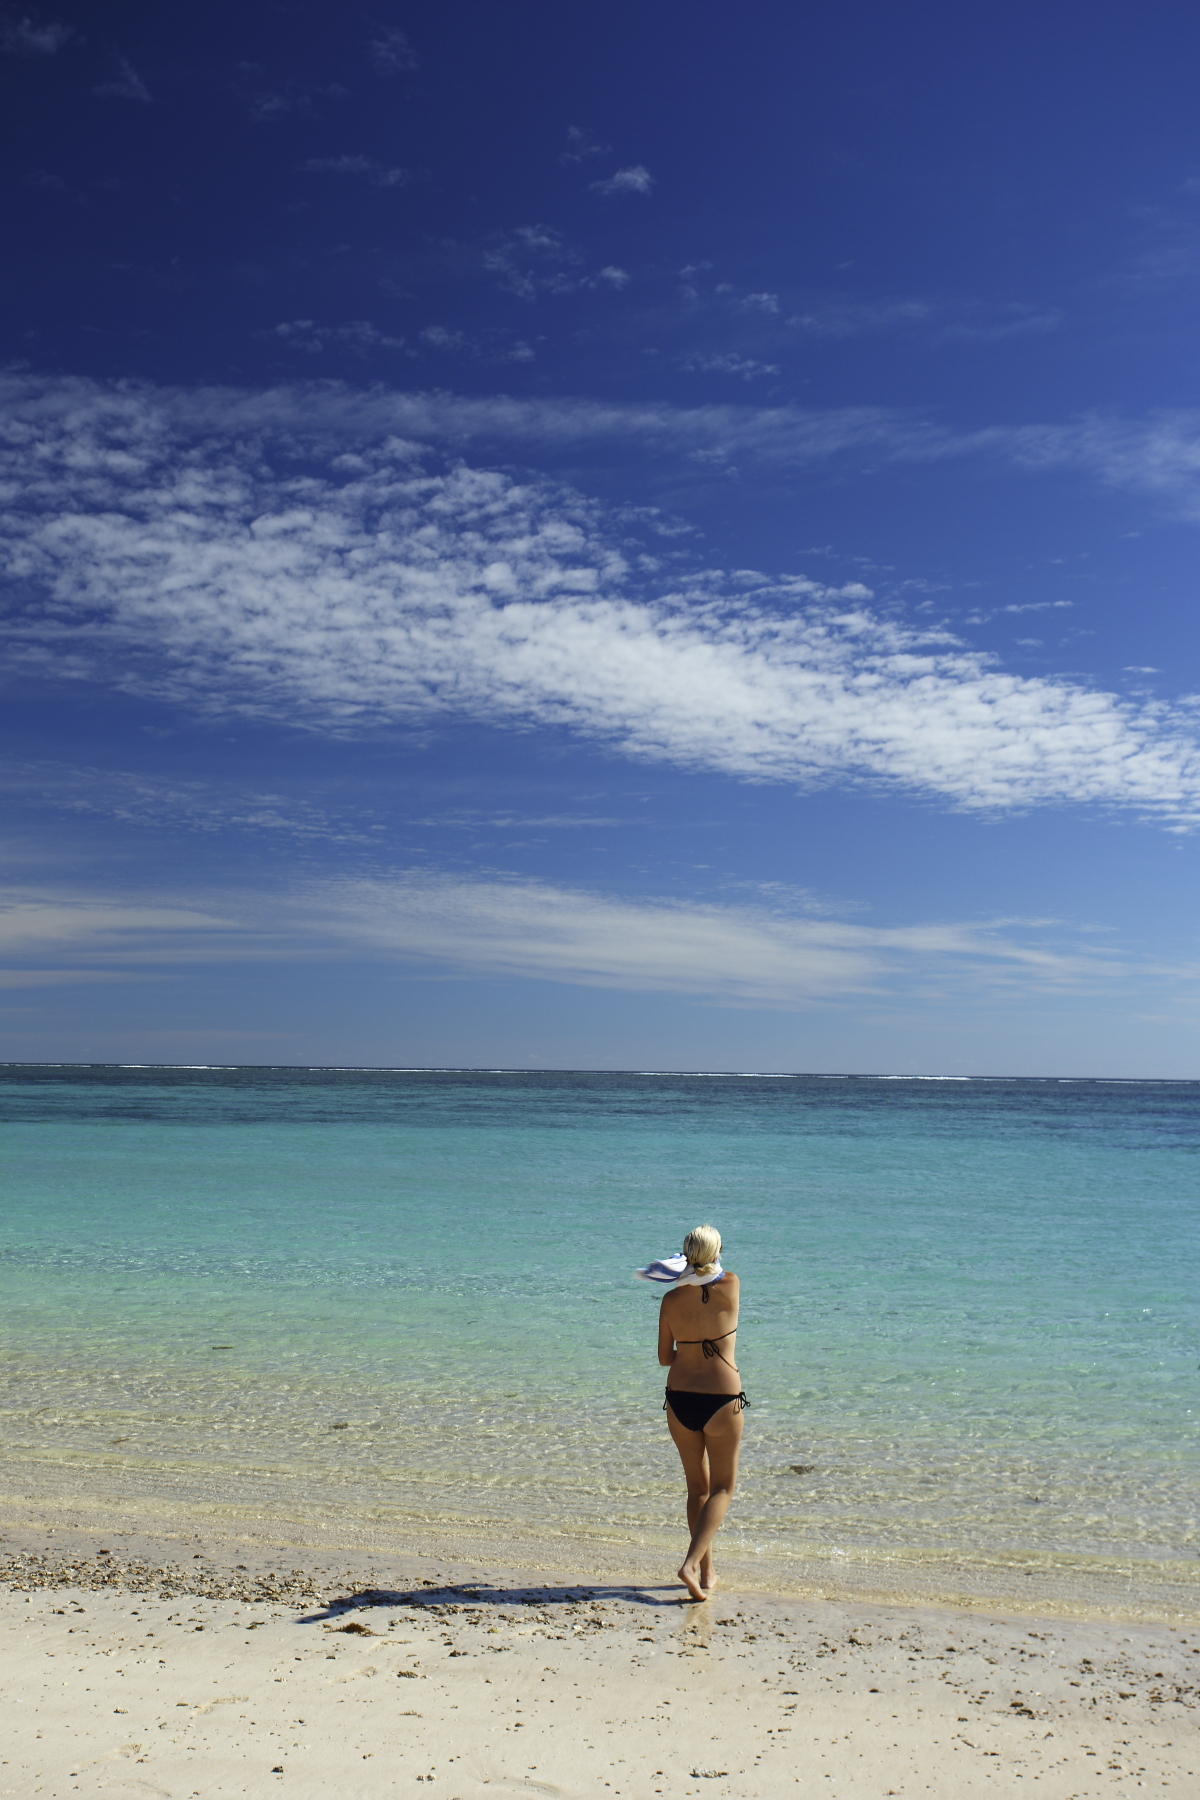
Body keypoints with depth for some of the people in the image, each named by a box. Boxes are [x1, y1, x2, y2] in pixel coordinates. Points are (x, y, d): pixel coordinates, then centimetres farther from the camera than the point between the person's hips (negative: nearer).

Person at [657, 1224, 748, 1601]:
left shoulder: (671, 1299, -5)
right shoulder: (730, 1287, -10)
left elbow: (665, 1358, 4)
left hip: (679, 1400, 3)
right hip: (722, 1399, -3)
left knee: (697, 1486, 19)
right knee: (723, 1487, 12)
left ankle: (707, 1571, 27)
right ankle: (692, 1563, -4)